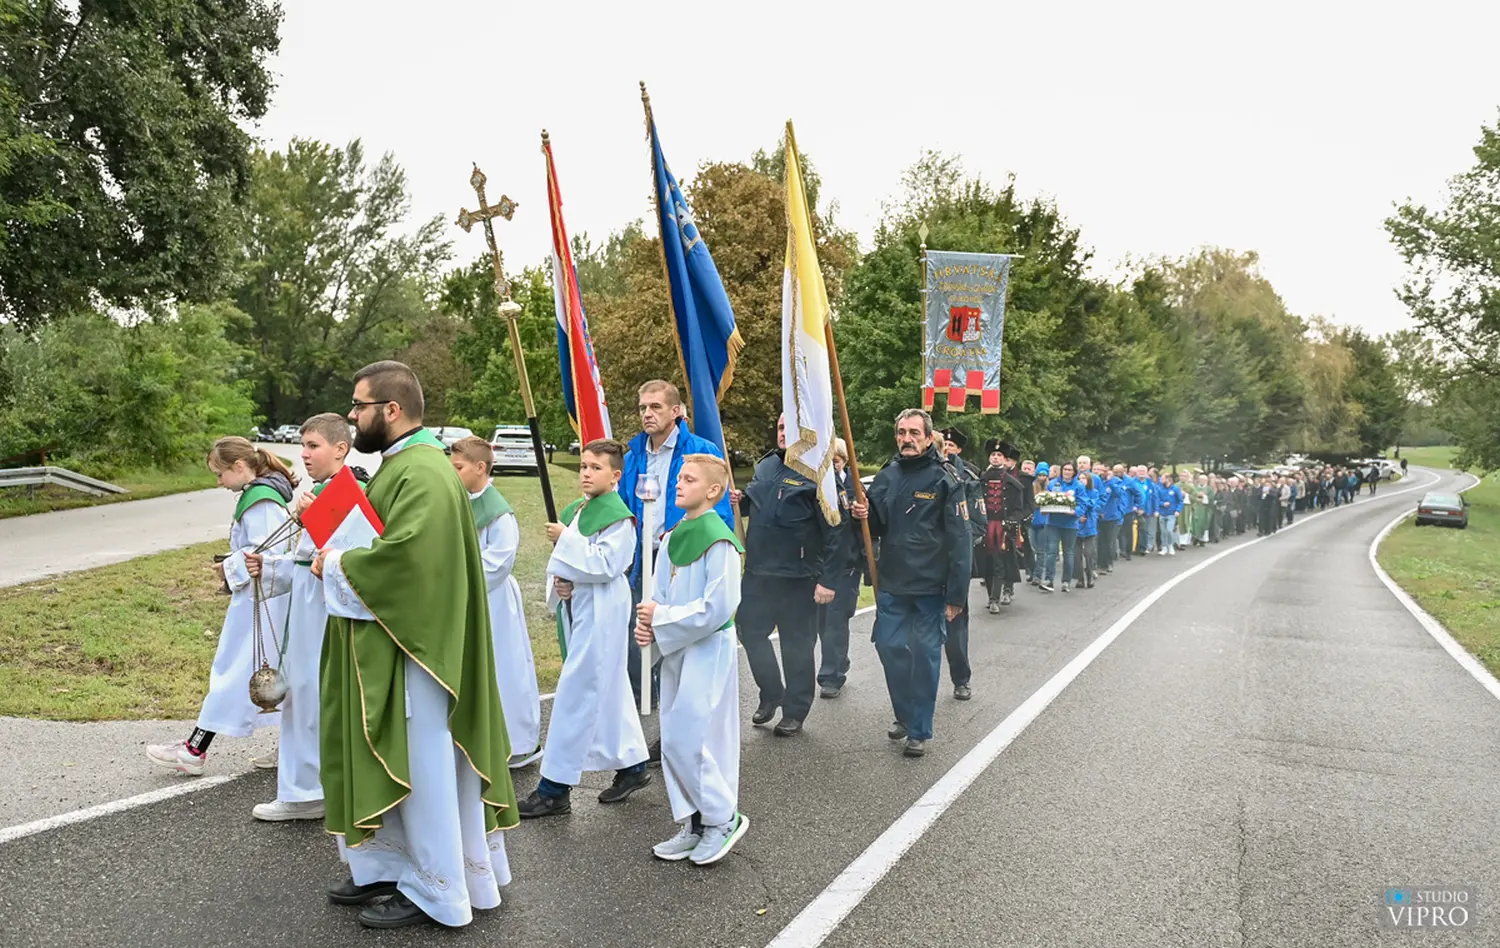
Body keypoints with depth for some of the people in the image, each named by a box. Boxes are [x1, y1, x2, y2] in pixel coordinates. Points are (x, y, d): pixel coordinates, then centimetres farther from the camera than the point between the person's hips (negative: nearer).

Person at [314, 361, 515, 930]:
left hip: (414, 642, -10)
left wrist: (338, 565, -15)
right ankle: (393, 866, 30)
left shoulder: (423, 473, -20)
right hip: (388, 640, 10)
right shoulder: (399, 464, 13)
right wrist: (338, 556, 3)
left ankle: (435, 891, 15)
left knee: (418, 763, 1)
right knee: (395, 759, 17)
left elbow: (404, 554, -31)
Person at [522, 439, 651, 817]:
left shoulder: (618, 516, -13)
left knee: (576, 693, -7)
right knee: (608, 691, 16)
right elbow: (563, 562, 18)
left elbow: (606, 564, -22)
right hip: (577, 608, 9)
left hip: (602, 612, -9)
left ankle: (556, 788, 0)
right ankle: (632, 766, 29)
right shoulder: (572, 512, 11)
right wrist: (558, 583, -2)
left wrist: (567, 539, -19)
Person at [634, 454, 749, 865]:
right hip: (676, 649, 8)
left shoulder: (718, 542, -16)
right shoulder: (674, 538, 8)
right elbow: (661, 594, 14)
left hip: (709, 651, -8)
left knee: (690, 738, -8)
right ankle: (693, 824, 23)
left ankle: (723, 817, 11)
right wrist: (647, 624, -5)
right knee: (675, 740, 11)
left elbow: (717, 608, -21)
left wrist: (661, 616, -15)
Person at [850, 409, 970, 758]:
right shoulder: (887, 476, 6)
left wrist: (956, 594, -14)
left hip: (930, 587, -5)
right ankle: (904, 713, 30)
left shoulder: (944, 481, -9)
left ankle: (919, 731, 15)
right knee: (889, 646, 8)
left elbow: (959, 542, -11)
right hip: (892, 583, 5)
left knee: (925, 655, 3)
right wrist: (864, 515, -7)